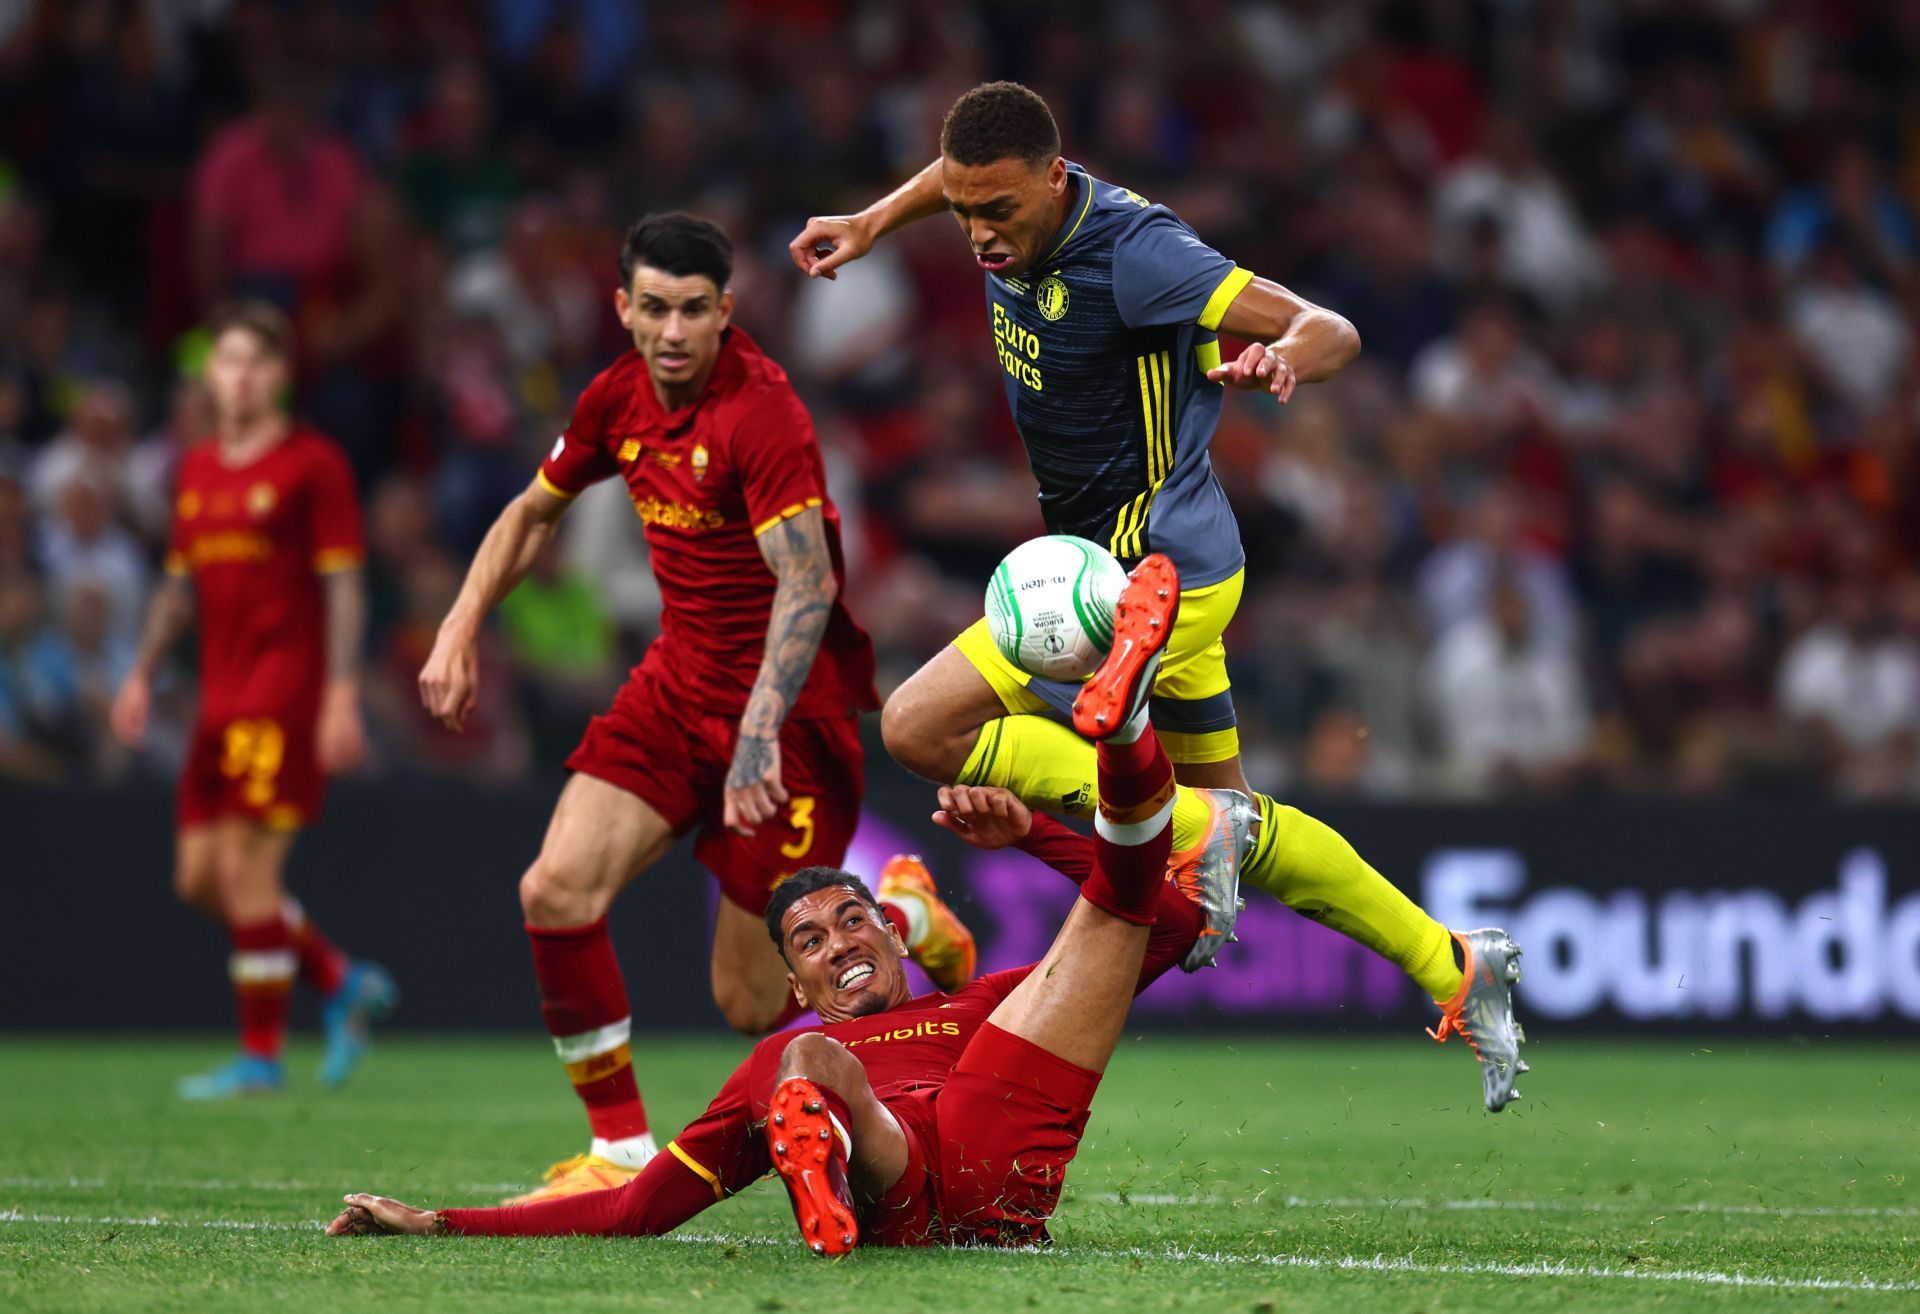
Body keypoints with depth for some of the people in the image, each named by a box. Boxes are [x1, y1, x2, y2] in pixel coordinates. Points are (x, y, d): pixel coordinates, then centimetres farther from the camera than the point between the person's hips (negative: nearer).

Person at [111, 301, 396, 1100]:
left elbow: (343, 584, -8)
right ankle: (344, 986, 20)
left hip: (284, 696, -8)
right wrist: (142, 675, 15)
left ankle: (260, 1056, -3)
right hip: (221, 697, 8)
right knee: (199, 878, 6)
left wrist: (342, 696, -15)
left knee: (247, 869, -11)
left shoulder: (311, 464, -5)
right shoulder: (197, 471, 16)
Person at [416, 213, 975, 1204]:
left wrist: (759, 737, -40)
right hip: (677, 684, 6)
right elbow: (533, 512, 20)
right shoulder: (619, 398, 2)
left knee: (750, 1003, -4)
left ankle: (905, 915, 26)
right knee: (557, 890, -14)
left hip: (790, 705, -6)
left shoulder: (762, 413, -21)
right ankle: (621, 1150, -2)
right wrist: (459, 632, 10)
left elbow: (807, 588, -30)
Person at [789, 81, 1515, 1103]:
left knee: (919, 728, -16)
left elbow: (1335, 332, -28)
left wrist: (1282, 357, -49)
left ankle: (1162, 822, -16)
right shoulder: (1021, 213, -2)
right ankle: (1447, 966, 25)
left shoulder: (1132, 251, -26)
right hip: (1155, 567, 9)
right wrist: (870, 225, 18)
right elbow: (961, 172, 25)